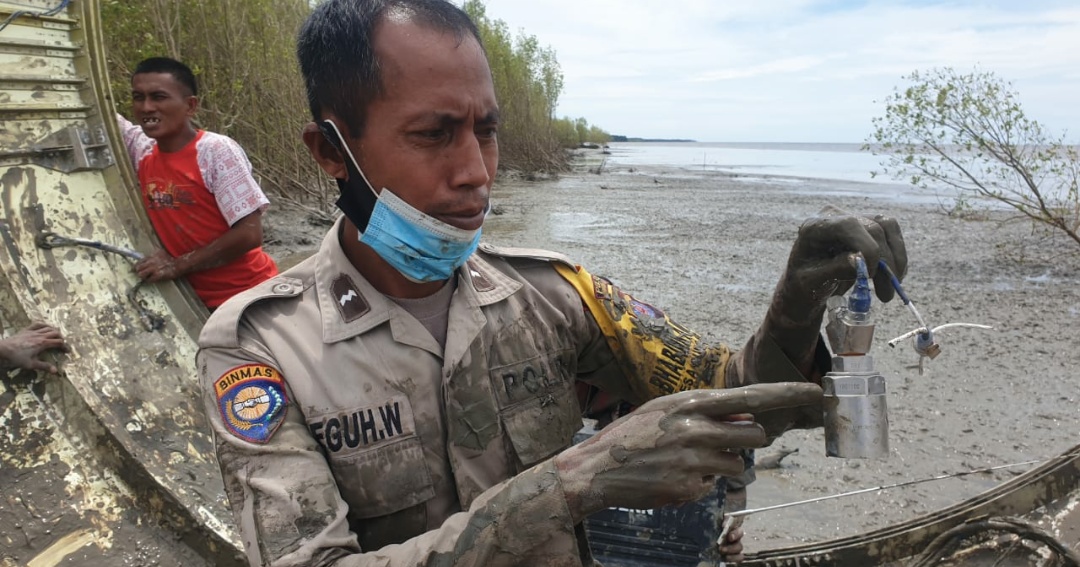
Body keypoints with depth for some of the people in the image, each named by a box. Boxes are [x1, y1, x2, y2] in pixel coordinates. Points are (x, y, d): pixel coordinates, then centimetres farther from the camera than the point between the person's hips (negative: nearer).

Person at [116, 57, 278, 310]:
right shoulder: (141, 151, 3)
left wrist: (178, 264, -17)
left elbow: (249, 233, -19)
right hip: (197, 299, 6)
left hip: (248, 295, -6)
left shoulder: (217, 151, -15)